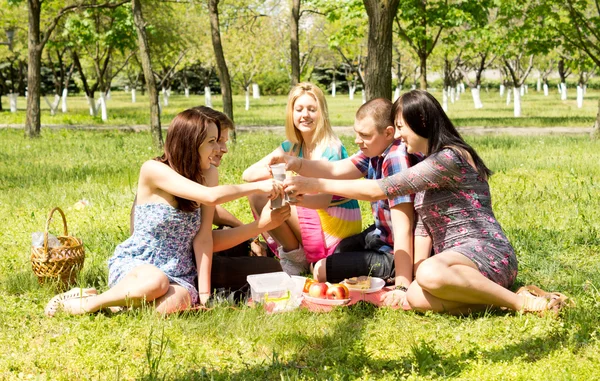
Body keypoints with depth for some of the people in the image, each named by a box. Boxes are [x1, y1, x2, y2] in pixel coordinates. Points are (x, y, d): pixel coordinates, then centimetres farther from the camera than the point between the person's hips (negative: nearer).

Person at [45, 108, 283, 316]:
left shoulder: (208, 175, 2)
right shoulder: (154, 170, -13)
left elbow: (203, 238, -4)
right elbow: (210, 196, -26)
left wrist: (204, 293, -12)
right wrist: (258, 186, -19)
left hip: (179, 273, 3)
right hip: (133, 264, -3)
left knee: (177, 302, -34)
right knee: (156, 282, -40)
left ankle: (122, 302, -5)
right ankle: (90, 302, -14)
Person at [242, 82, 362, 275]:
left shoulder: (331, 149, -16)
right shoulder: (291, 147, 3)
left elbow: (325, 199, -28)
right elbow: (248, 175, -4)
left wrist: (299, 198, -50)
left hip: (338, 226, -7)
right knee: (256, 191, -4)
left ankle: (295, 258, -5)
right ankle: (293, 251, 0)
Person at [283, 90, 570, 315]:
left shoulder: (448, 158, -13)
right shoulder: (428, 164, 22)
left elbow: (380, 189, -18)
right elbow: (423, 227, 17)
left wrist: (316, 185, -13)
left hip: (486, 252, -9)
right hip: (455, 258, 9)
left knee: (430, 273, -40)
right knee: (416, 298, -21)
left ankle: (521, 302, -23)